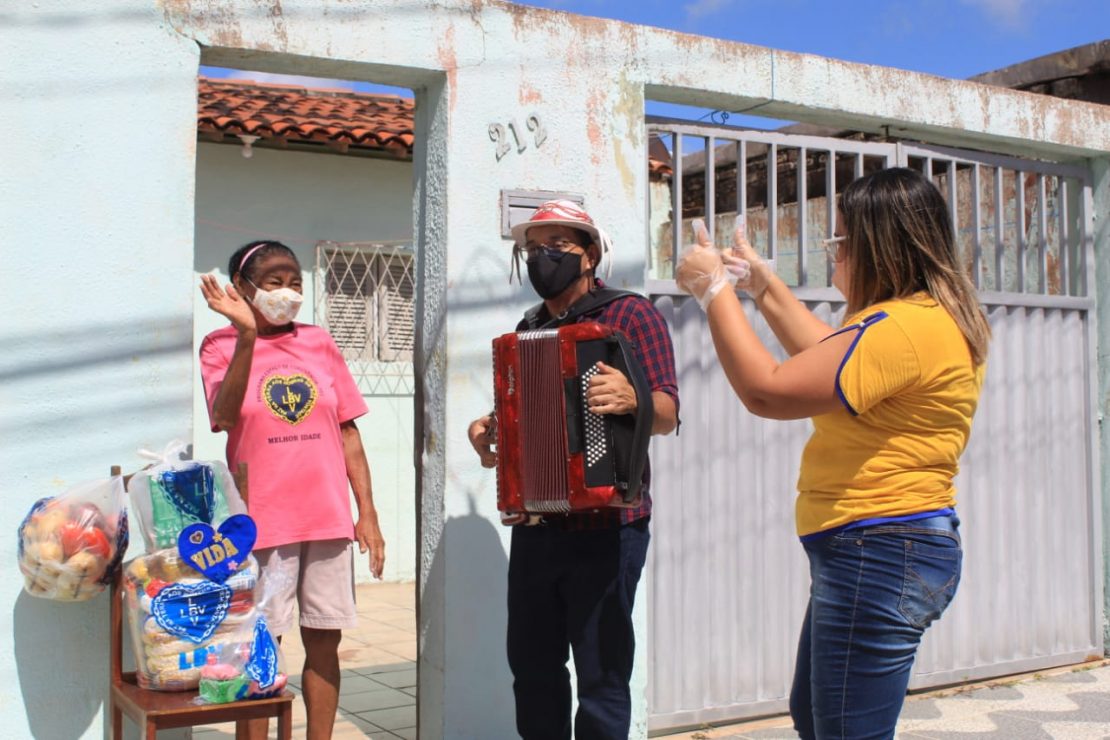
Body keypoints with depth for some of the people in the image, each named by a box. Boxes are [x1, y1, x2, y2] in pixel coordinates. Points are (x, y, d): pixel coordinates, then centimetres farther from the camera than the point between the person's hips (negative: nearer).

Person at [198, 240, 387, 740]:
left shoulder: (318, 343, 9)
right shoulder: (222, 345, 1)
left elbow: (347, 431, 9)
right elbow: (224, 417, -16)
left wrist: (367, 514, 5)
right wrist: (247, 334, -22)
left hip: (328, 518, 3)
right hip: (263, 523, -3)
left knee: (324, 640, 8)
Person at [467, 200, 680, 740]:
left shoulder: (630, 314, -4)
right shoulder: (529, 328, 16)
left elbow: (667, 414, -12)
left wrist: (630, 399, -33)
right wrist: (488, 428, 7)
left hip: (605, 527, -6)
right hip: (534, 527, 7)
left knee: (601, 672, -1)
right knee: (532, 665, 14)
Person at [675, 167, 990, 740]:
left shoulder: (905, 327, -22)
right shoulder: (934, 317, 12)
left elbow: (767, 391, -23)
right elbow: (831, 359, 25)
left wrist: (714, 290, -12)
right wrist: (764, 285, 24)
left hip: (878, 558, -11)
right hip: (875, 554, 11)